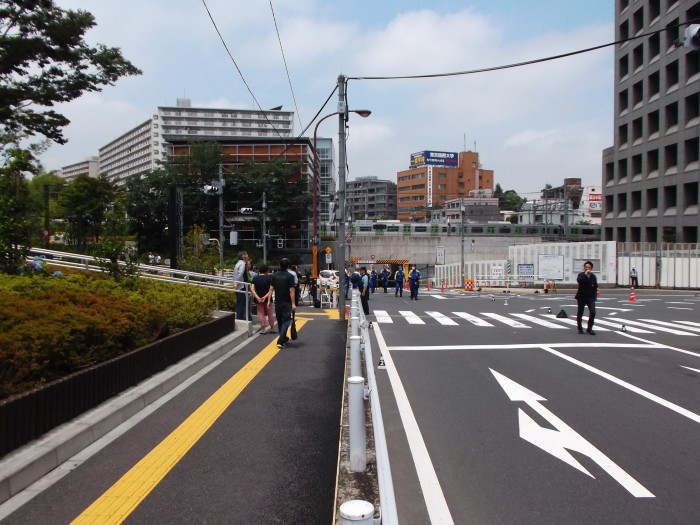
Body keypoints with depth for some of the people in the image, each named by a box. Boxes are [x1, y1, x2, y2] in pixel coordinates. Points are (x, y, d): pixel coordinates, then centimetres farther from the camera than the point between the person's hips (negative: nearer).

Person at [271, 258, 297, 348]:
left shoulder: (275, 275, 4)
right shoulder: (290, 276, -11)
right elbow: (291, 291, -14)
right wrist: (293, 304, -13)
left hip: (277, 302, 5)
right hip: (286, 302, -5)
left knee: (280, 320, 17)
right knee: (286, 320, -2)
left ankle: (283, 338, 30)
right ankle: (280, 341, -14)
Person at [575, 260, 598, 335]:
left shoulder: (593, 276, 5)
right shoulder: (581, 275, -6)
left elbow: (595, 287, 14)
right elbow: (579, 280, -29)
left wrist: (595, 295, 7)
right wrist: (585, 274, -28)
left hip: (591, 297, 2)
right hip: (582, 297, -2)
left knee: (592, 312, -11)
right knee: (580, 313, 7)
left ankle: (590, 328, 1)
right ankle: (580, 328, 23)